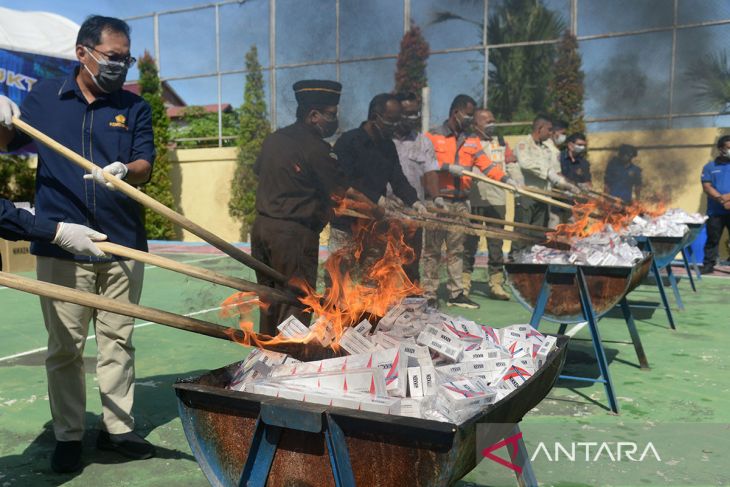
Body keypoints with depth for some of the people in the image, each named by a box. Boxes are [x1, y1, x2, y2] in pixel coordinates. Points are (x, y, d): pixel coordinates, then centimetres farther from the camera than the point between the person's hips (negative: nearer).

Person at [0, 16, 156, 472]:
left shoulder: (135, 107, 7)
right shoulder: (44, 96, 8)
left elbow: (145, 167, -2)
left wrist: (124, 172, -24)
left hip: (123, 245, 1)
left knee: (118, 341, 8)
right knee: (65, 345, 4)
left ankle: (119, 427, 20)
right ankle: (68, 435, 18)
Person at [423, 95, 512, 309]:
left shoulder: (472, 140, 14)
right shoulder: (433, 137, 1)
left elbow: (485, 163, 3)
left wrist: (505, 179, -12)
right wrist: (448, 167, -21)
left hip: (461, 202, 5)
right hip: (438, 201, -5)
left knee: (457, 249, 9)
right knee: (432, 249, 0)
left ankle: (456, 293, 15)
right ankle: (430, 294, 5)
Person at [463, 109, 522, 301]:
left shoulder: (501, 141, 14)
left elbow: (512, 165, 12)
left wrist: (520, 186, 1)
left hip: (497, 200, 4)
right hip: (473, 200, -3)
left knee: (496, 243, 6)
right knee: (469, 242, 2)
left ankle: (496, 284, 13)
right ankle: (464, 282, 12)